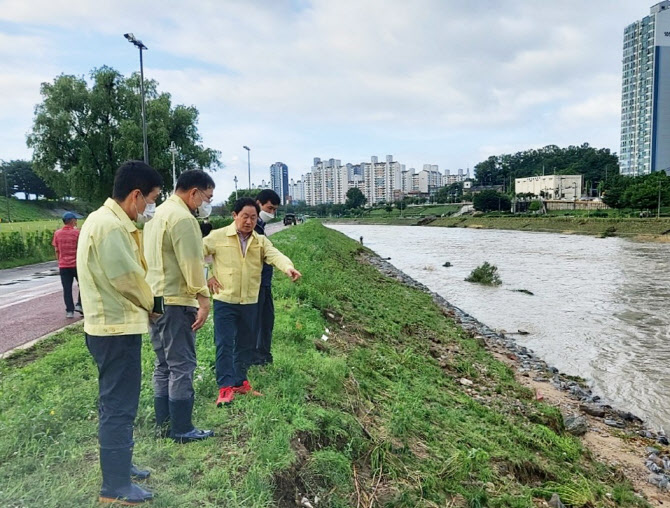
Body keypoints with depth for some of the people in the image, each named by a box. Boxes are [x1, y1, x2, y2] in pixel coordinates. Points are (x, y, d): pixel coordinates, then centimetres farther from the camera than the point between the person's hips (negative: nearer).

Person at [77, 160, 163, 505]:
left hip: (112, 325, 11)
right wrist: (150, 305, -2)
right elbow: (129, 279, -19)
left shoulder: (108, 220, 12)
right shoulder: (110, 226, -22)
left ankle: (118, 465, 37)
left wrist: (143, 304, 8)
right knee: (119, 406, 1)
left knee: (115, 403, 21)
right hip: (117, 328, -11)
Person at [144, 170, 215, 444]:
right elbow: (192, 263, -20)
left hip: (155, 299, 10)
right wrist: (203, 299, -16)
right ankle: (182, 429, 7)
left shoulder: (159, 213, 15)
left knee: (164, 364, 16)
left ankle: (163, 422, 26)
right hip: (175, 301, -10)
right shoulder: (183, 218, -16)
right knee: (182, 366, -1)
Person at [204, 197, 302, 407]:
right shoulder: (218, 236, -5)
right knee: (225, 344, -5)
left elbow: (275, 255, -15)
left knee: (246, 344, 14)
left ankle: (240, 381, 31)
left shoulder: (261, 241, 3)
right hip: (225, 301, -4)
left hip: (250, 302, 4)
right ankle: (226, 387, 1)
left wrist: (288, 267, -35)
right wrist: (206, 277, -7)